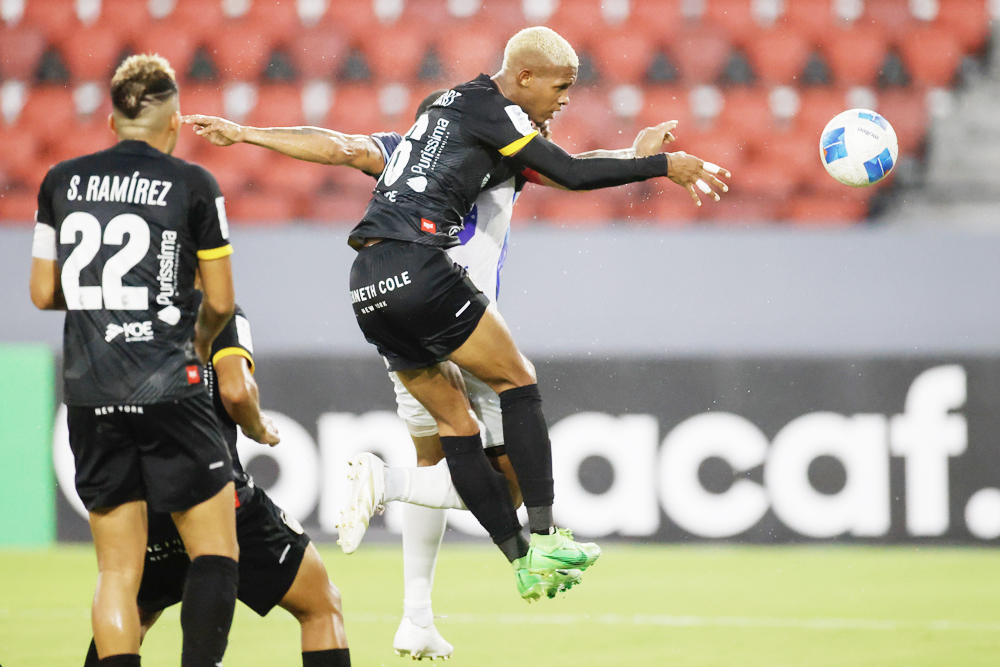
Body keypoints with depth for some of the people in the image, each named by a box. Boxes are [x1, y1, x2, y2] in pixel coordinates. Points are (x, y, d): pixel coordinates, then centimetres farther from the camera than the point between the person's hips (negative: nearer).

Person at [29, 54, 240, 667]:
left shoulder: (62, 181, 8)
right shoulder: (193, 184, -3)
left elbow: (44, 293, 12)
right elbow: (220, 301, 1)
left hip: (89, 396, 4)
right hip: (167, 388, -4)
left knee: (118, 570, 9)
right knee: (216, 553, 4)